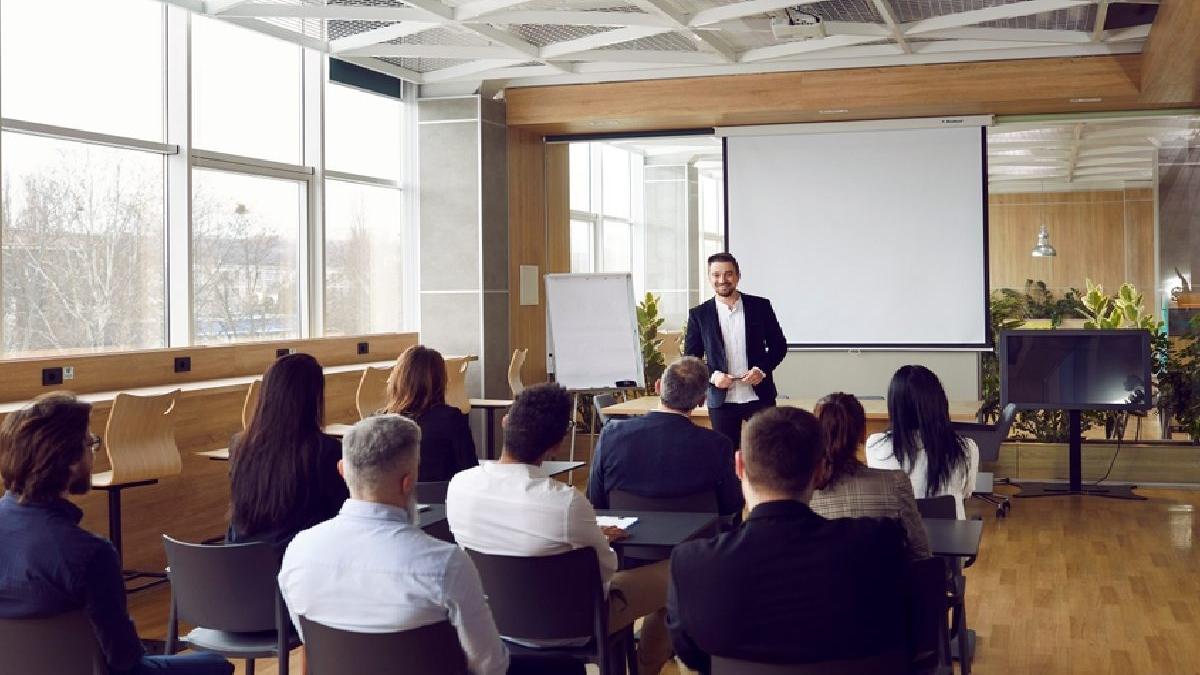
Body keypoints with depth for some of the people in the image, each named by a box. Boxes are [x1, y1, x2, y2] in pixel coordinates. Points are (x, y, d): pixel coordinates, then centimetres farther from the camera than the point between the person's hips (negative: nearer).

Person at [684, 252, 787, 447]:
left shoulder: (760, 306, 2)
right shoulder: (699, 314, 1)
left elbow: (779, 345, 7)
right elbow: (691, 358, 5)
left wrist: (762, 369, -10)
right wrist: (711, 376, -13)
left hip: (759, 396, 0)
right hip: (721, 400, 0)